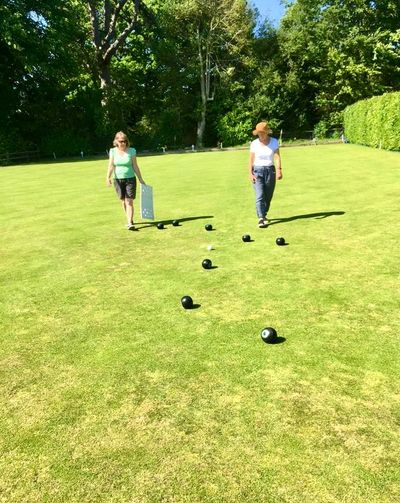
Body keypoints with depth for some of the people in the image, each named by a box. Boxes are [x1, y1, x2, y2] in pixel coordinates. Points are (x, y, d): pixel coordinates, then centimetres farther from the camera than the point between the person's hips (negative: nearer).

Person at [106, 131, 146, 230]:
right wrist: (108, 177, -20)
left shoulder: (131, 151, -2)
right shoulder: (113, 151, 0)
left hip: (130, 179, -2)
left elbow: (135, 166, 3)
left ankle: (130, 223, -12)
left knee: (129, 201, -10)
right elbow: (111, 166, -5)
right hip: (118, 180, 2)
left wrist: (141, 179, 5)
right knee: (123, 201, 11)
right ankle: (129, 219, 27)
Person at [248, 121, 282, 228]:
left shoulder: (274, 142, -1)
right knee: (260, 196, -14)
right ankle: (261, 218, -19)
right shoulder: (254, 143, -1)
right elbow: (251, 159, 1)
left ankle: (264, 215, 29)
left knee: (268, 196, 9)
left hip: (270, 170, 2)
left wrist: (279, 170, -22)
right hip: (257, 171, -1)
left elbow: (277, 156, -10)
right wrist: (250, 173, -7)